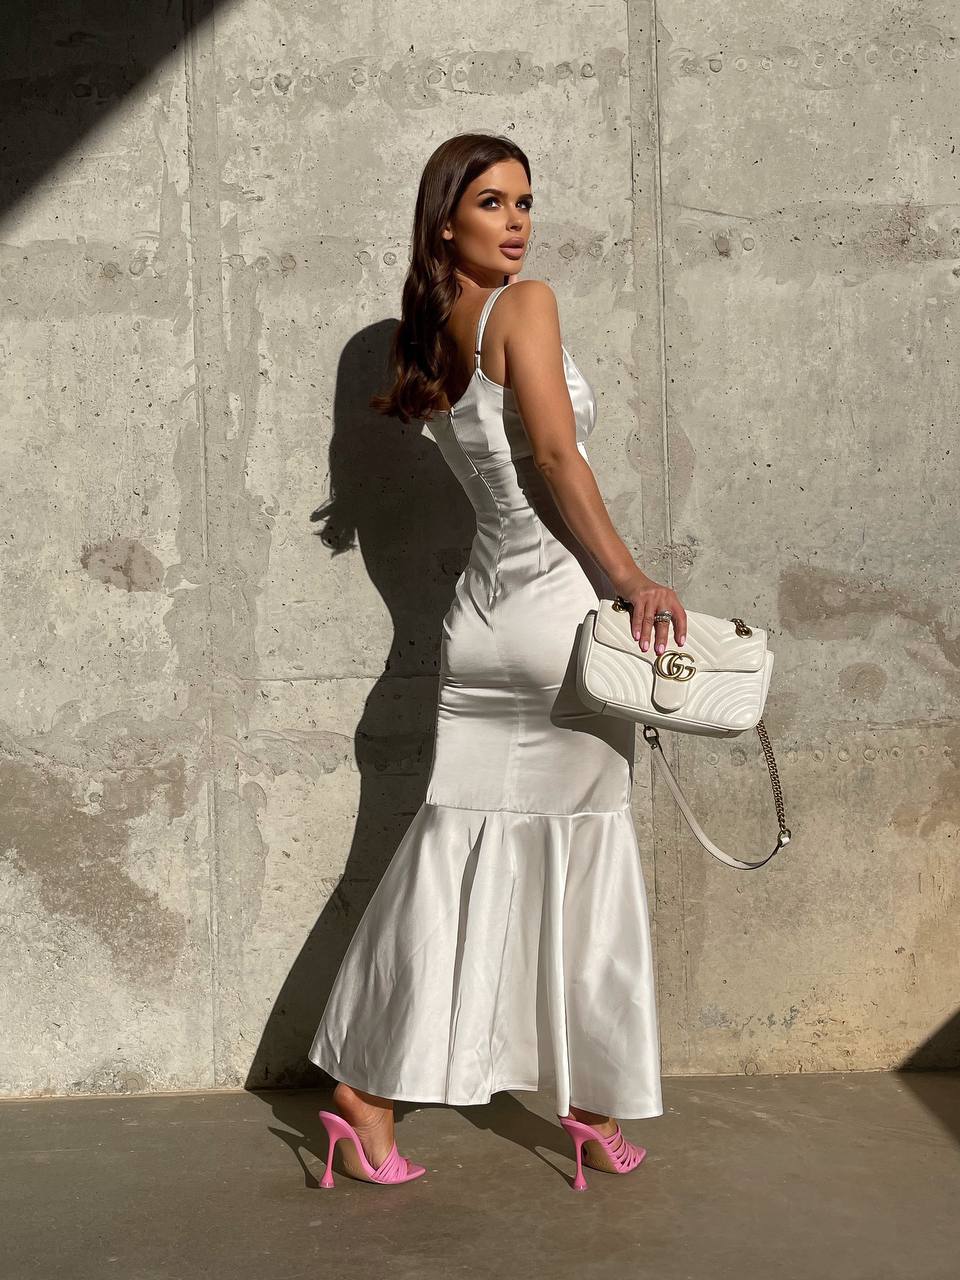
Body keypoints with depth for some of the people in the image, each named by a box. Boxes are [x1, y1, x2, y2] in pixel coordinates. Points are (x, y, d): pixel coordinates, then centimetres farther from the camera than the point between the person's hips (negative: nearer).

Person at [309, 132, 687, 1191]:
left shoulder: (429, 341, 12)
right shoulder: (524, 305, -7)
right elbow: (555, 455, -16)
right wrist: (632, 578, -17)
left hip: (480, 613, 7)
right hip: (560, 600, -7)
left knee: (451, 853, 10)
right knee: (583, 859, 3)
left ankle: (367, 1091, 12)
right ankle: (595, 1103, 15)